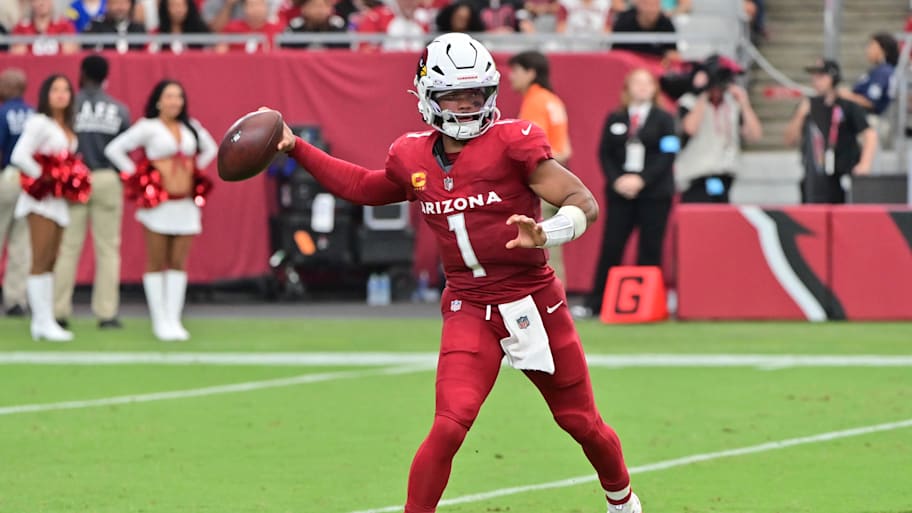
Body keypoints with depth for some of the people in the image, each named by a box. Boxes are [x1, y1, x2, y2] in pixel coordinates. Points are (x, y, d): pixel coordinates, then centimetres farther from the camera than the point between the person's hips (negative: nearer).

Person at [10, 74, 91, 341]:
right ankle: (43, 322, -9)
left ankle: (44, 322, 12)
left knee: (50, 262, 9)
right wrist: (42, 177, -16)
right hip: (41, 199, -8)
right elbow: (19, 156, -21)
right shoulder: (39, 123, -12)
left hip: (59, 199, 8)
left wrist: (70, 181, 4)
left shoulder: (67, 127, 13)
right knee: (41, 262, -8)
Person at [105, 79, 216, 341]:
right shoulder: (148, 127, -3)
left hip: (186, 204, 4)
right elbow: (114, 149, -6)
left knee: (178, 264, 3)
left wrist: (193, 170, 14)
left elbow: (210, 148, 29)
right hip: (157, 202, -4)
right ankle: (160, 321, 2)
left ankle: (174, 319, 5)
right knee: (156, 264, -1)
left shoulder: (191, 128, 11)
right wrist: (135, 174, -7)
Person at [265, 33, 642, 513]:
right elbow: (364, 187, 23)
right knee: (449, 425, -19)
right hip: (470, 309, 2)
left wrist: (545, 233, -36)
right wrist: (295, 148, 20)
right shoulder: (413, 158, 1)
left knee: (583, 423, 13)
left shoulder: (513, 142, -13)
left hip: (535, 302, -2)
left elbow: (583, 202, -16)